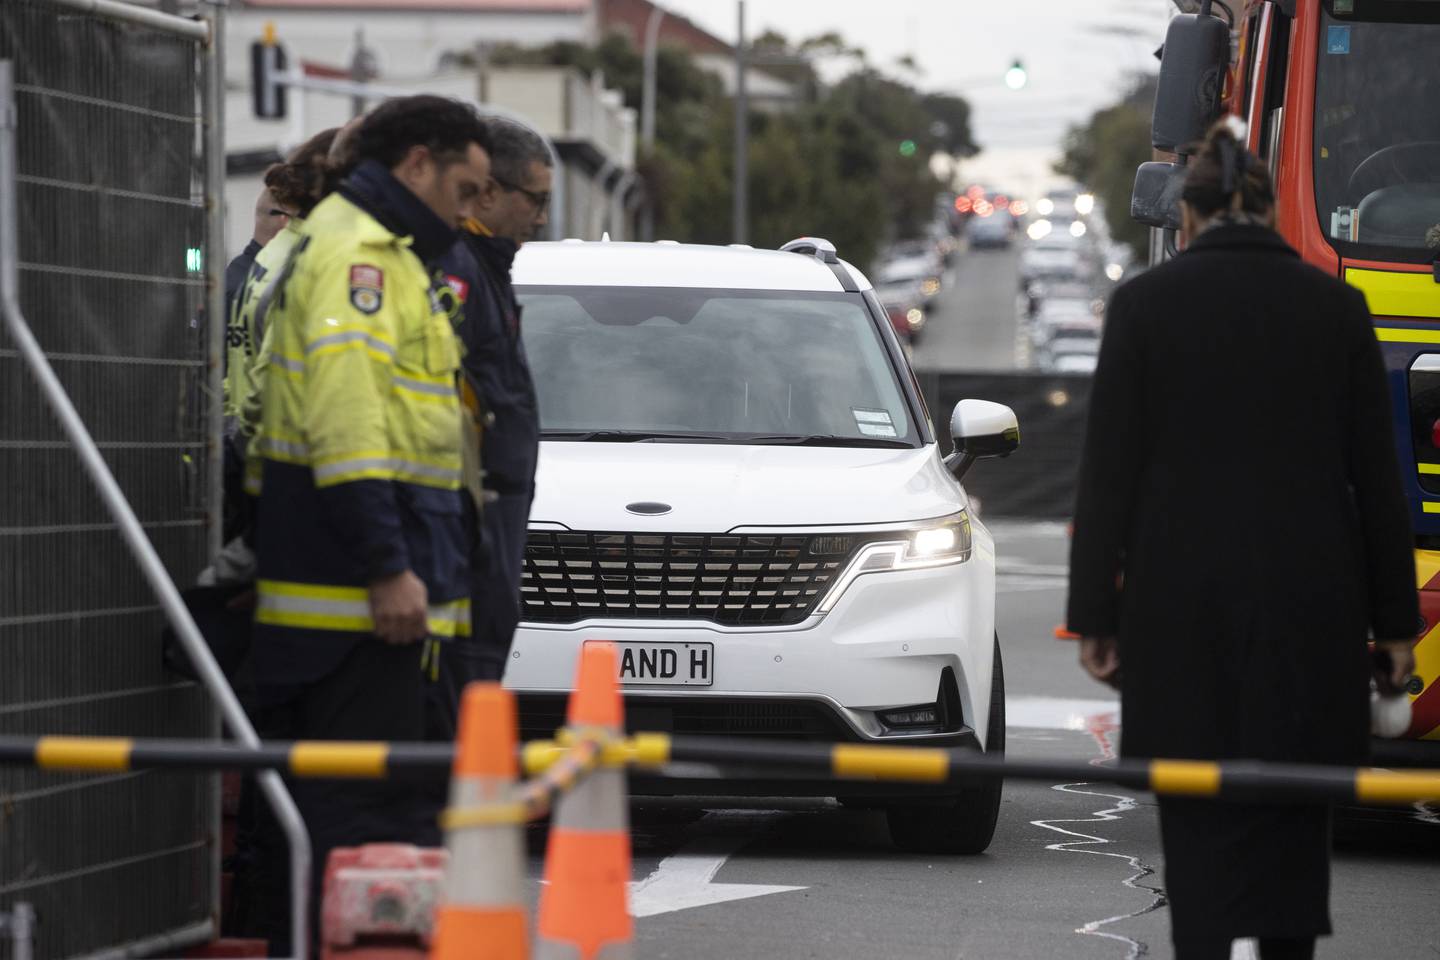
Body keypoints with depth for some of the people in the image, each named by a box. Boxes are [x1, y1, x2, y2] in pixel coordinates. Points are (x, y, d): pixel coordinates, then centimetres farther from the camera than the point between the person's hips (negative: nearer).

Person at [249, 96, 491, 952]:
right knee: (365, 808, -12)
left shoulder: (377, 254, 24)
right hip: (354, 592, -11)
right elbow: (345, 414, -21)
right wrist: (388, 567, -25)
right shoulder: (356, 252, -11)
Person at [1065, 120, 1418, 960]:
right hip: (1313, 607, 2)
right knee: (1295, 817, 12)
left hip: (1181, 606, -2)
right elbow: (1377, 479, 4)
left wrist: (1095, 616, 2)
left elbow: (1109, 473, -3)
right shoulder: (1334, 307, 2)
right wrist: (1395, 621, 10)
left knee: (1200, 821, 0)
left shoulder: (1145, 304, -3)